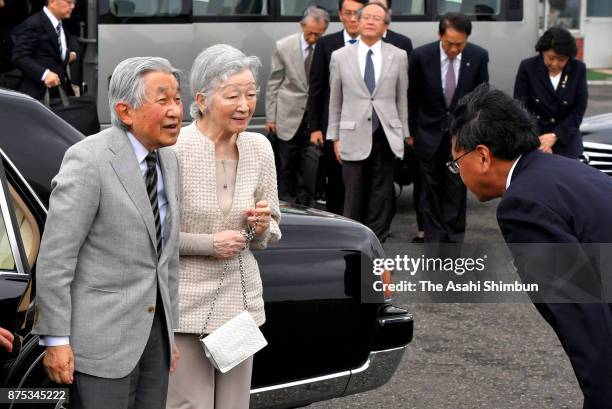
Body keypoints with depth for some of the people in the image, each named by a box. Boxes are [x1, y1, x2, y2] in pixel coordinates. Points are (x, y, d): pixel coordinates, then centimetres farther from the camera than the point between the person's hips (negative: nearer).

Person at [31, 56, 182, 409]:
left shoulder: (167, 161, 10)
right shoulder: (89, 160, -15)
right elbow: (55, 257, -15)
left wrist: (170, 332, 17)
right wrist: (56, 341, -15)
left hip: (154, 331, 7)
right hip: (102, 335, -7)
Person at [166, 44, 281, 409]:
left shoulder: (259, 148, 4)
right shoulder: (174, 150, -13)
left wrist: (261, 227, -8)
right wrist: (209, 244, -16)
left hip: (241, 298, 5)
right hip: (187, 302, -5)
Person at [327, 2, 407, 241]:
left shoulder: (398, 56, 4)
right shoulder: (340, 57, 4)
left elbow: (402, 98, 9)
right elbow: (335, 100, 8)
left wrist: (404, 134, 8)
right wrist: (334, 137, 6)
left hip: (386, 136, 1)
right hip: (354, 135, -1)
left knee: (381, 195, 4)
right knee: (354, 195, 2)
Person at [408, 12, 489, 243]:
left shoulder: (479, 57, -9)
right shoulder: (421, 56, -12)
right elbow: (412, 97, 1)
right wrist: (410, 131, 8)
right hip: (430, 134, 0)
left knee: (456, 189, 0)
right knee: (431, 190, 6)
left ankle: (453, 239, 7)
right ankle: (433, 240, 13)